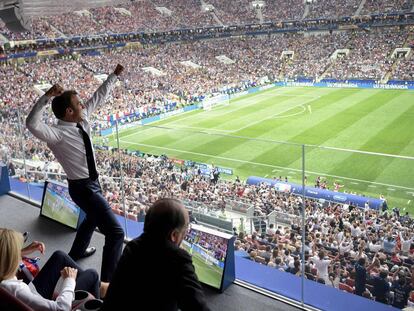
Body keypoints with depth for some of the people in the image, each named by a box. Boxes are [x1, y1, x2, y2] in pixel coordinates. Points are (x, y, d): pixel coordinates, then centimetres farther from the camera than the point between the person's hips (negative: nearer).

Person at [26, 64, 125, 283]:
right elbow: (32, 124, -43)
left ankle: (76, 252, 61)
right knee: (115, 232, -13)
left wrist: (115, 75, 8)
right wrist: (46, 97, -50)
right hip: (82, 187, -10)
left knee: (93, 217, 36)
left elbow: (99, 96, 7)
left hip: (91, 182, 10)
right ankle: (108, 283, -4)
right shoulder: (58, 135, -25)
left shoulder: (83, 119, -4)